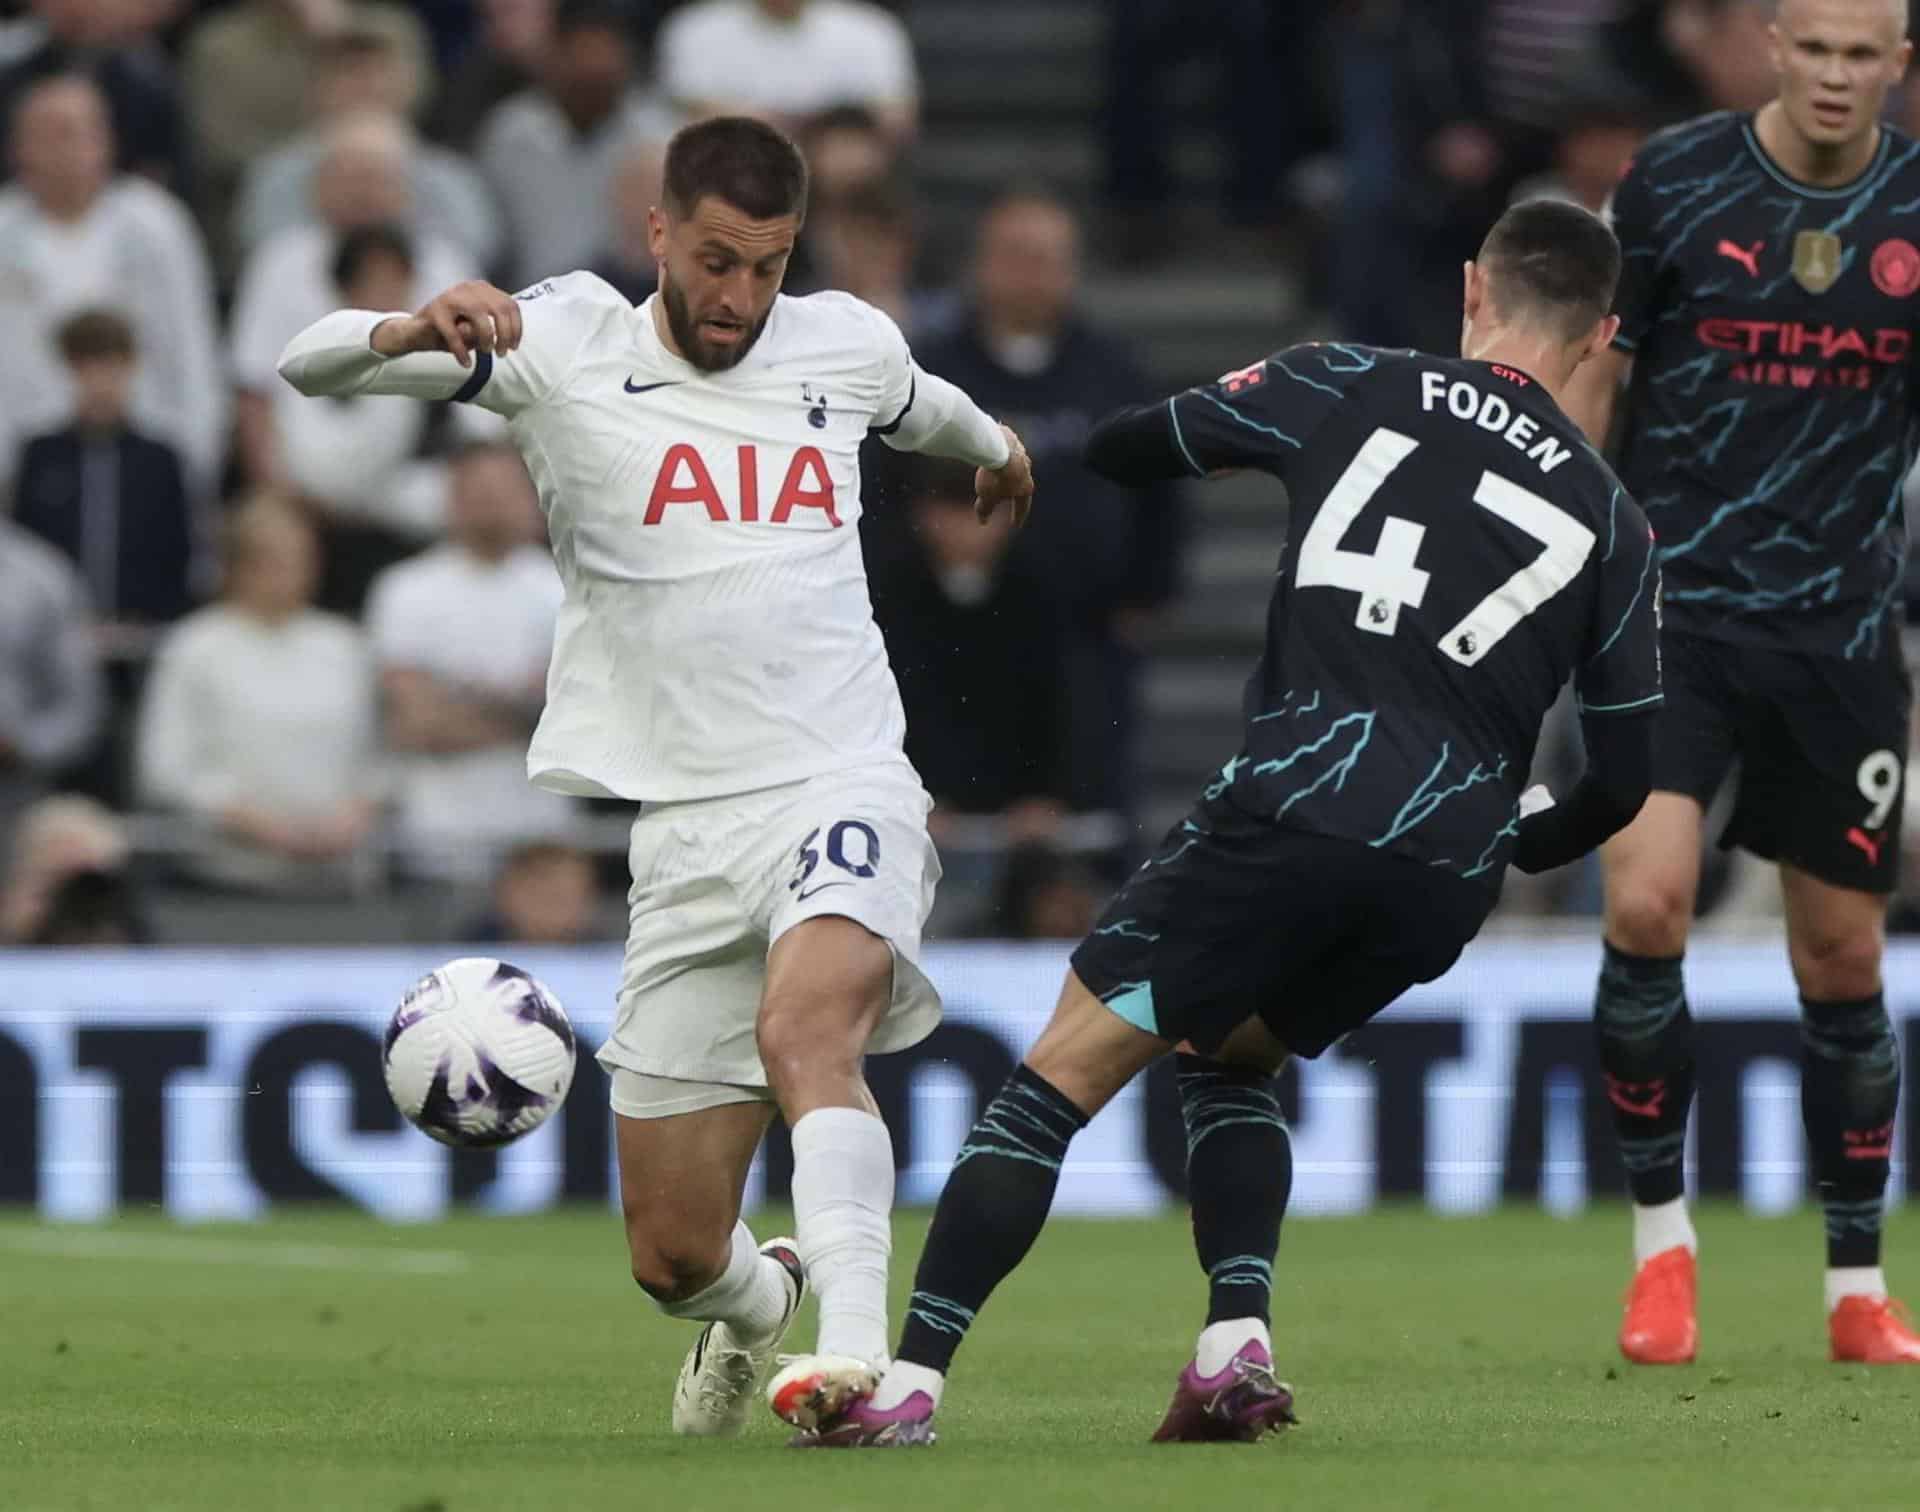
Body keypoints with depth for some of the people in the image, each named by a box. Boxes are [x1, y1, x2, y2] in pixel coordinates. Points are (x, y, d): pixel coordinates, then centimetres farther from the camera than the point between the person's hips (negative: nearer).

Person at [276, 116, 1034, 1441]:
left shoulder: (846, 345, 9)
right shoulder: (568, 345, 2)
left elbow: (919, 401, 35)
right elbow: (310, 364, -6)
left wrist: (995, 444, 57)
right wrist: (410, 331, -29)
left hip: (844, 788, -1)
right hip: (684, 828, 1)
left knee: (803, 1028, -36)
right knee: (674, 1255, 3)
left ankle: (859, 1351, -48)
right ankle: (760, 1298, 40)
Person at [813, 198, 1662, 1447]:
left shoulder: (1348, 390, 8)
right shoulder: (1612, 522, 14)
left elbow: (1124, 451, 14)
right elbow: (1623, 781, 14)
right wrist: (1506, 851, 34)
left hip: (1293, 811, -4)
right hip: (1446, 879, 4)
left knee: (1063, 1076, 2)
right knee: (1228, 1061, 27)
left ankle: (910, 1382, -8)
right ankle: (1238, 1344, 7)